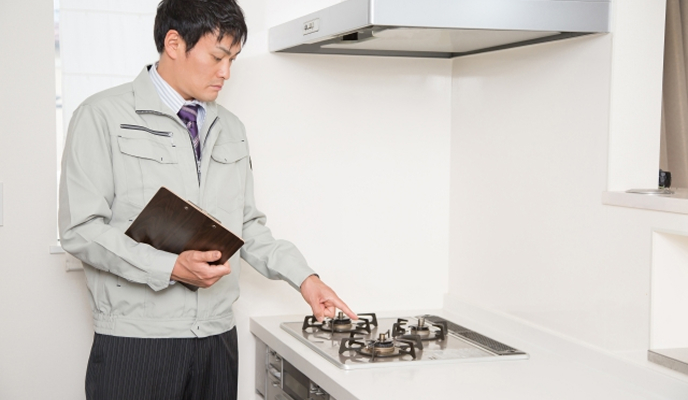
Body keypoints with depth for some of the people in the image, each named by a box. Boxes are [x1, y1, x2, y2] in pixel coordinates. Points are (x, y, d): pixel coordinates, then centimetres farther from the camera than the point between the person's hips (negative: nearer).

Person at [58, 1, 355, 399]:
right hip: (136, 341, -5)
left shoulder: (231, 129, 13)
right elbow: (81, 228, -10)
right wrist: (171, 268, -19)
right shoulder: (103, 116, -4)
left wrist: (304, 277, 4)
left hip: (218, 338, 5)